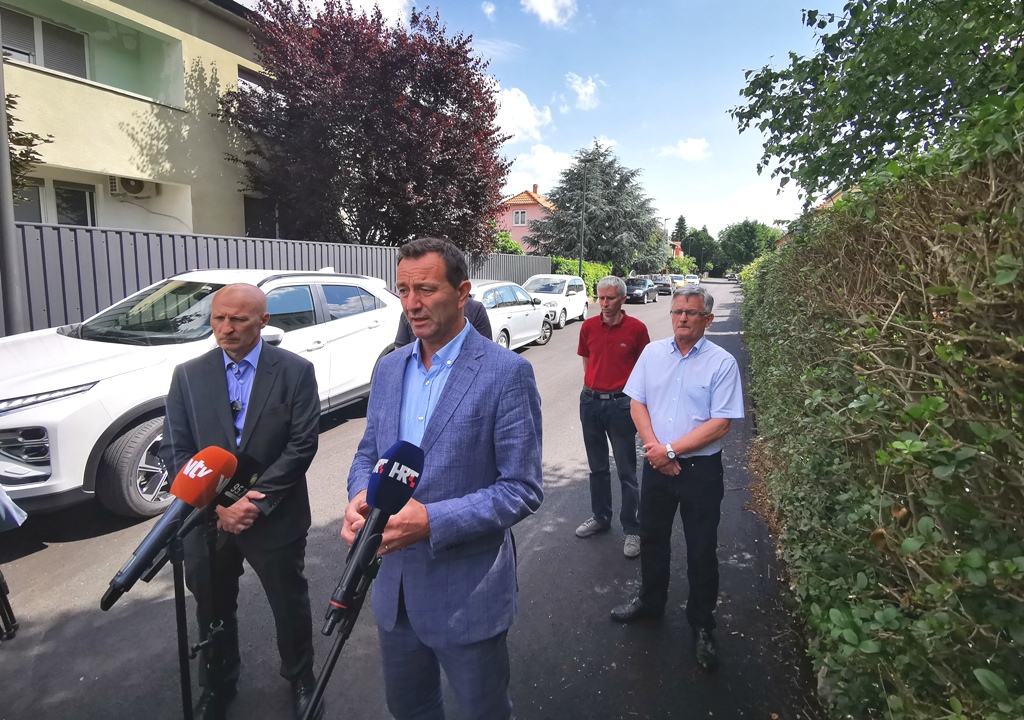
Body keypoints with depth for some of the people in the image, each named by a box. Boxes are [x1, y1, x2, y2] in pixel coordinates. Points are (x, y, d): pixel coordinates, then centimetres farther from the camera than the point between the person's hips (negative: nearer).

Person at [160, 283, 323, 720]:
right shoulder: (188, 375, -1)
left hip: (275, 519, -2)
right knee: (212, 608, 21)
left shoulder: (295, 372, -9)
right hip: (208, 519, 3)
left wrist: (255, 502, -18)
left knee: (290, 605, 15)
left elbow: (301, 446, -13)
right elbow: (175, 450, -3)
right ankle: (217, 684, 48)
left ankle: (300, 680, 42)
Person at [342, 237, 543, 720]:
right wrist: (360, 498, -11)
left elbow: (523, 489, -17)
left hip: (467, 593, -5)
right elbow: (368, 453, 11)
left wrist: (432, 521, -27)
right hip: (394, 585, 6)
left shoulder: (506, 372, -16)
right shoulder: (389, 368, 3)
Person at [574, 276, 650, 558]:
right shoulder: (588, 327, 2)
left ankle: (632, 529, 17)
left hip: (621, 404, -4)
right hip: (590, 402, 4)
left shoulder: (636, 328, -8)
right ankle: (600, 517, 34)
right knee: (597, 466, 17)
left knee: (626, 471, 4)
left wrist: (632, 395, -1)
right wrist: (595, 385, 8)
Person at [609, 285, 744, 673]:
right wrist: (653, 446, -11)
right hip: (657, 464, 4)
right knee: (652, 538, 19)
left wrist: (670, 450, -17)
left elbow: (720, 423, -15)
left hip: (700, 468, -4)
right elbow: (637, 403, 3)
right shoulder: (652, 353, 2)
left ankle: (702, 626, 30)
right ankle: (651, 601, 42)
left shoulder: (722, 363, -10)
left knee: (702, 551, 9)